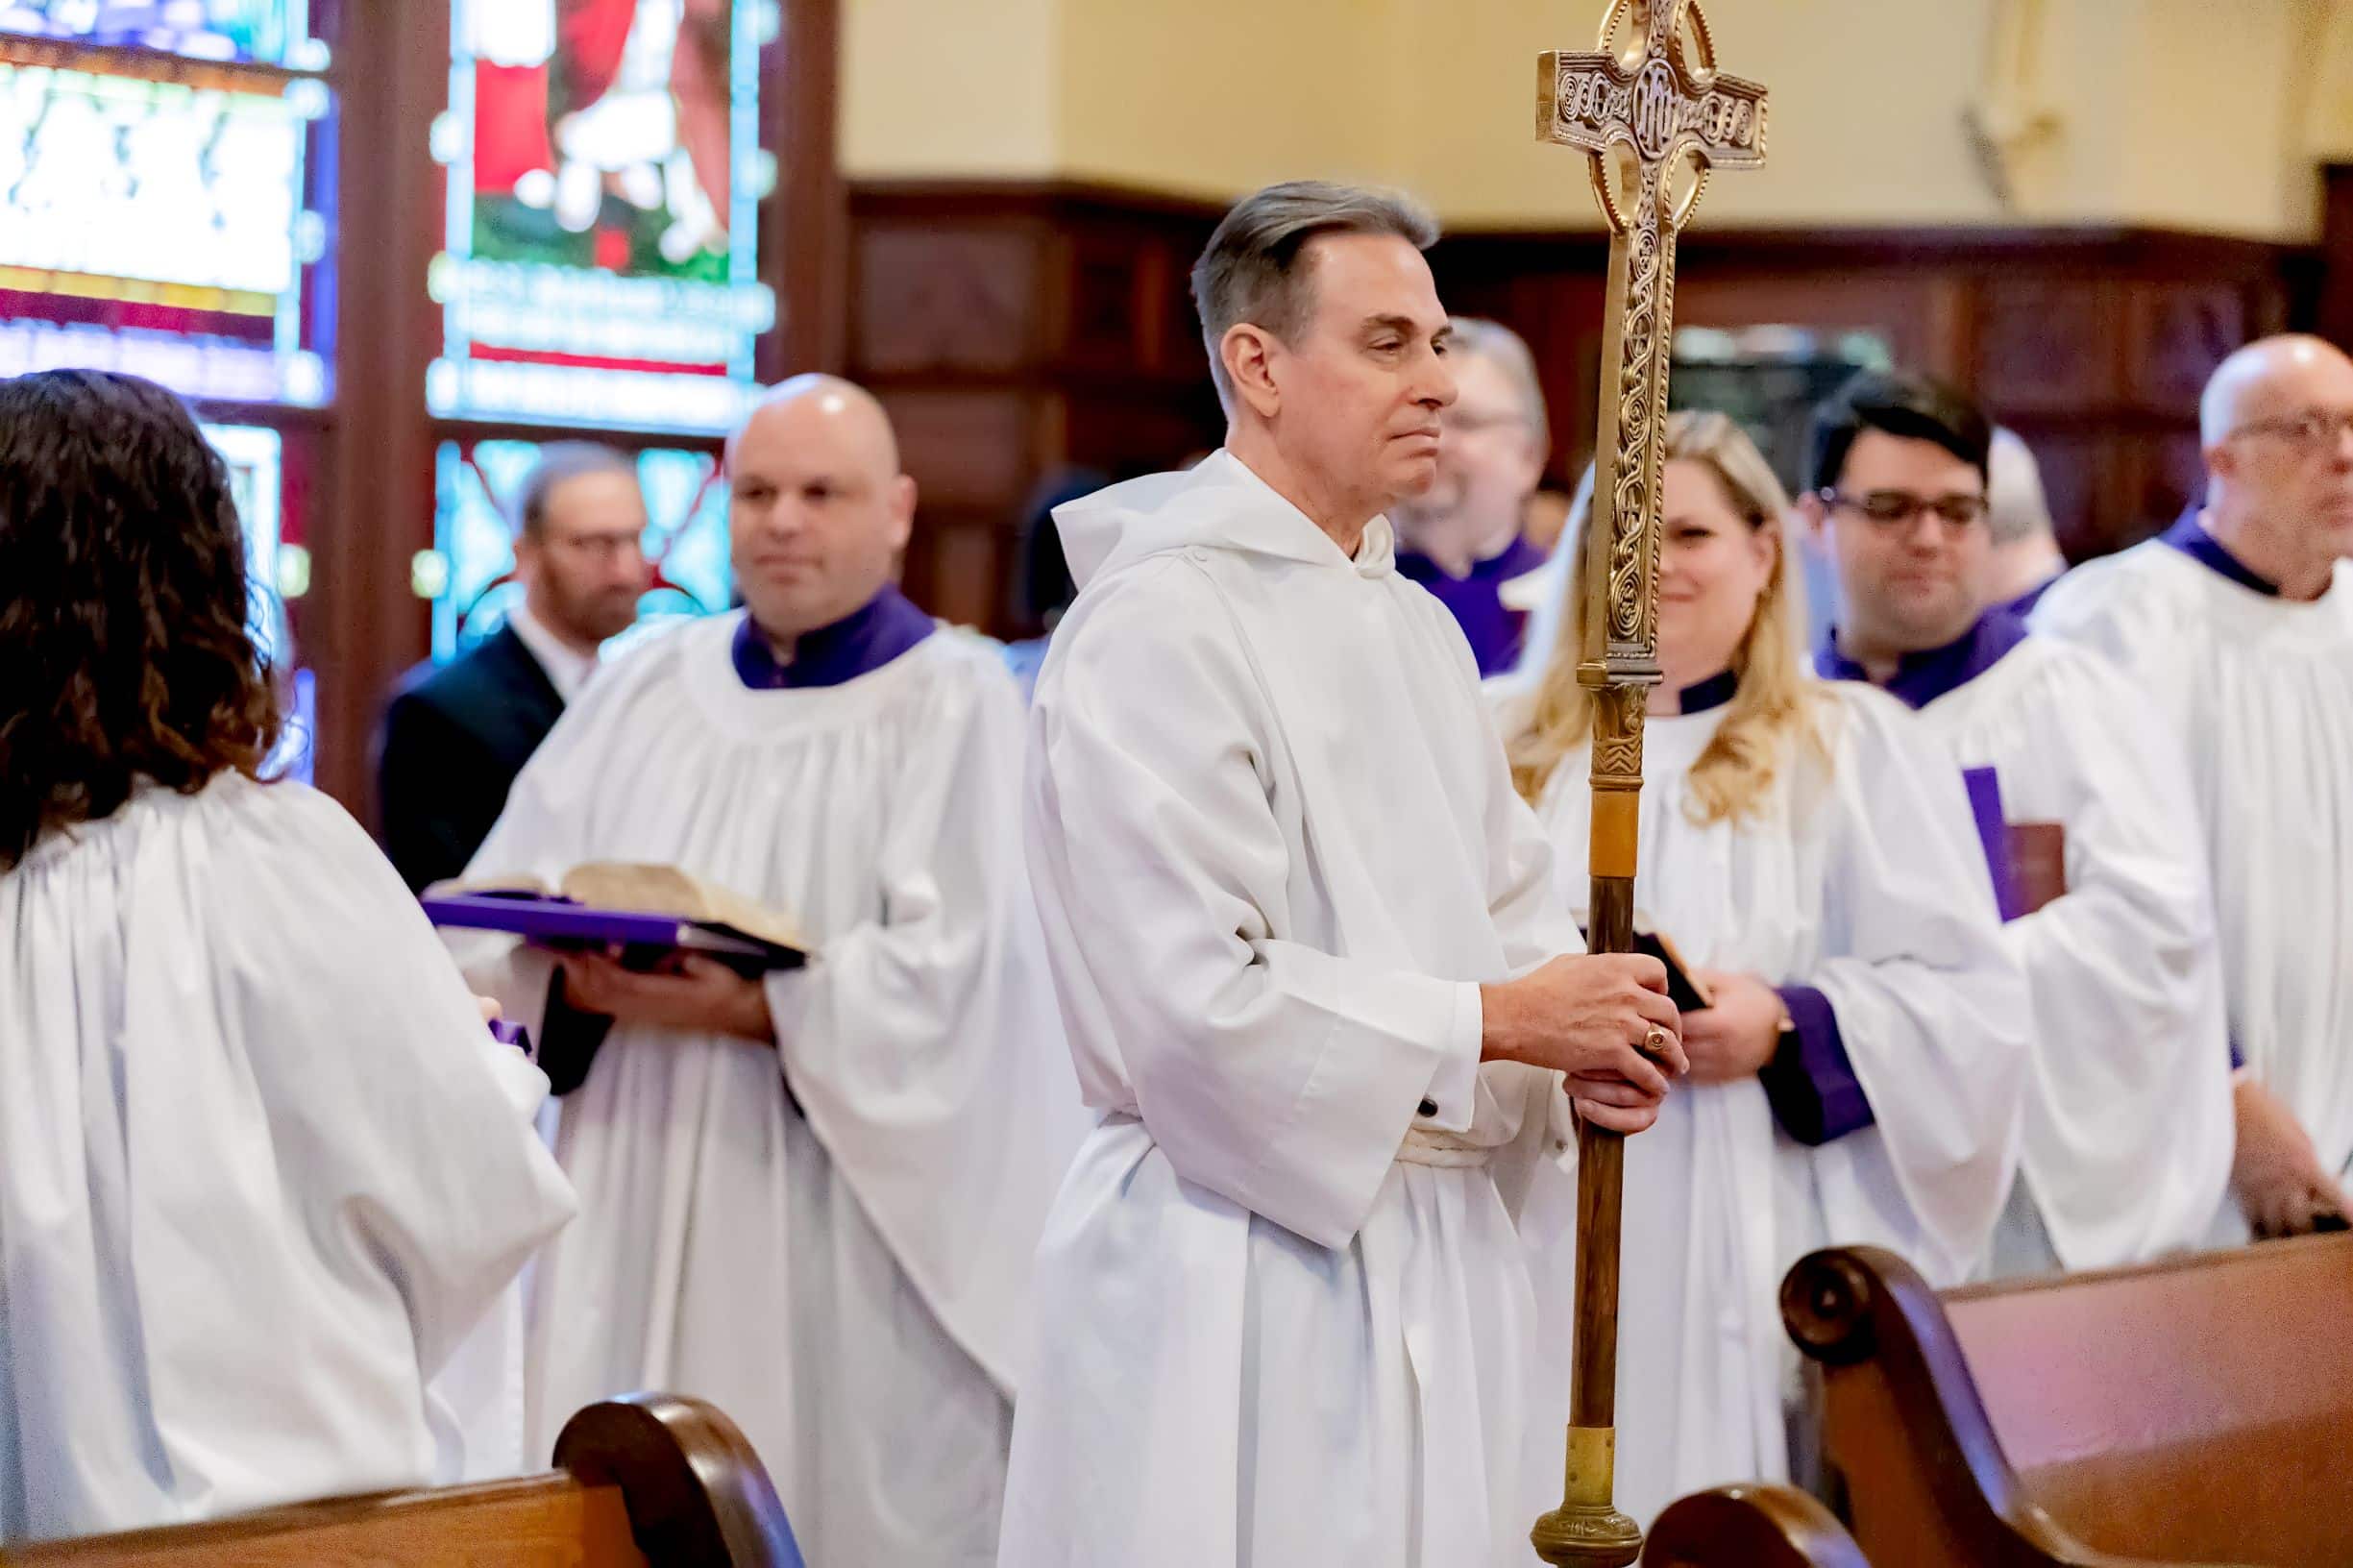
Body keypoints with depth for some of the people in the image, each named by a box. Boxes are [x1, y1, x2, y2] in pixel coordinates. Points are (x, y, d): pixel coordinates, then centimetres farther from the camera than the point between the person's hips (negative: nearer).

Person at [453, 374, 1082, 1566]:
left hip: (851, 1235, -4)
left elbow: (941, 981, -12)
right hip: (639, 1219, 4)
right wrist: (581, 977, -14)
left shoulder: (953, 703, -1)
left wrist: (750, 1011, -23)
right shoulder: (646, 687, 13)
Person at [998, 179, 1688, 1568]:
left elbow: (1509, 902, 19)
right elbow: (1197, 997, -20)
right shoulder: (1156, 628, -13)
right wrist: (1503, 1021, -14)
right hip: (1238, 1286, -8)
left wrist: (1581, 1031, -4)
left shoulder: (1416, 626, 16)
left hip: (1440, 1261, 8)